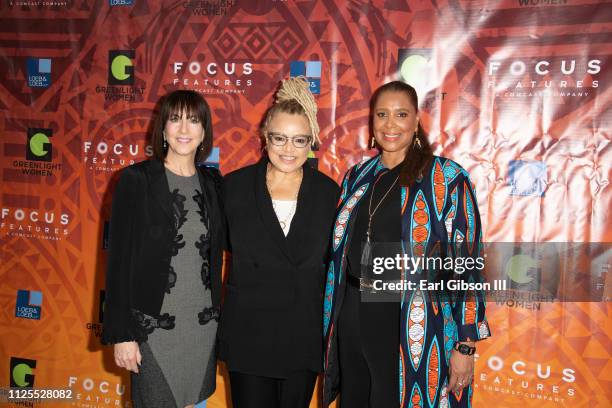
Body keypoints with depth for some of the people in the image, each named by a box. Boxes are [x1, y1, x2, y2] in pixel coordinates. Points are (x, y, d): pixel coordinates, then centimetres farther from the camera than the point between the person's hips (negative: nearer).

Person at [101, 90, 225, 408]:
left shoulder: (212, 182, 5)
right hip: (154, 326, -4)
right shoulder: (136, 180, -8)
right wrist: (121, 334, -9)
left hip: (203, 324, 4)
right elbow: (119, 259, -9)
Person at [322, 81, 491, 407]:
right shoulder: (356, 178, 8)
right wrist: (329, 326, 12)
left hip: (413, 328, -4)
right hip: (351, 319, 5)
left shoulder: (447, 179, -7)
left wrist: (465, 346, -12)